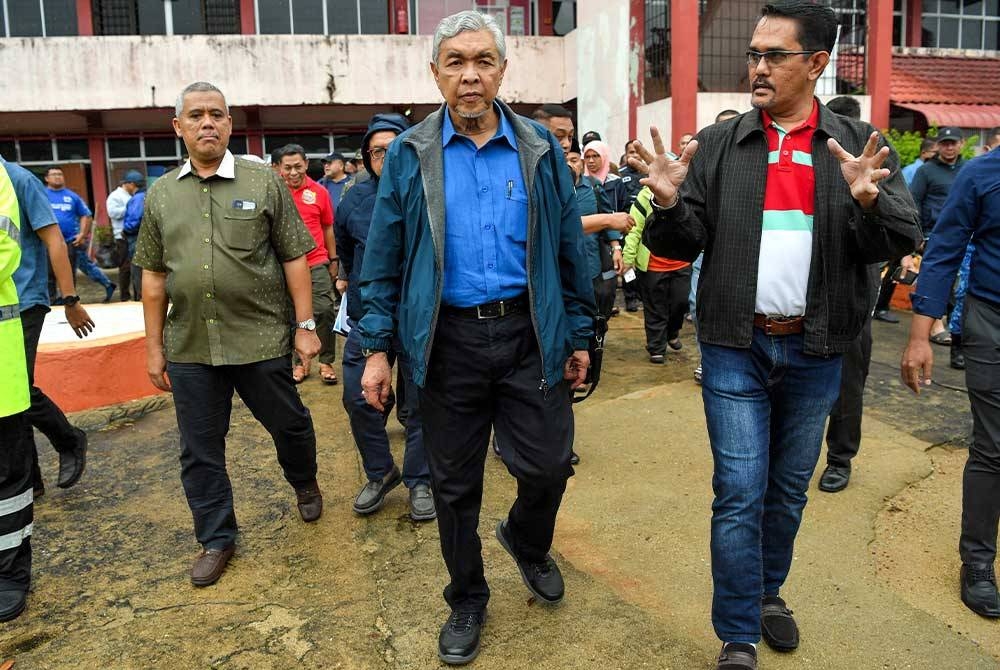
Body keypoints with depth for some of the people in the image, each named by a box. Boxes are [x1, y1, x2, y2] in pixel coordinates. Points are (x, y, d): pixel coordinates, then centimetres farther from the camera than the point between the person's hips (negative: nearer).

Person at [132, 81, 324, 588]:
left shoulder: (264, 184, -1)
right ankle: (216, 539, 27)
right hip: (189, 348, 3)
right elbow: (154, 275, 10)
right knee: (200, 450, 10)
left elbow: (294, 258, -1)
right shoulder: (160, 194, 8)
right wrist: (155, 346, 8)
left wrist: (305, 325, -6)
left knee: (288, 424, 13)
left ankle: (305, 484, 43)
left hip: (260, 339, -2)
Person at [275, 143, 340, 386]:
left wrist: (333, 260, 12)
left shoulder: (319, 192, 1)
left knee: (325, 312, -2)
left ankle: (326, 362, 10)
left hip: (317, 263, 0)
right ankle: (299, 362, 21)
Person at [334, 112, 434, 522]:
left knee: (421, 405, 8)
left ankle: (420, 481, 26)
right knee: (359, 399, 7)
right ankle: (379, 473, 28)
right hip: (367, 320, 3)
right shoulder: (354, 200, 2)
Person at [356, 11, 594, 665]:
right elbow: (384, 262, 2)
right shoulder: (409, 154, 2)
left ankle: (527, 542, 41)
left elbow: (570, 251, 7)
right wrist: (378, 347, -2)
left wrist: (580, 336, 6)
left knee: (548, 464, 5)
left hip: (530, 334, 1)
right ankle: (467, 599, 34)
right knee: (454, 483, 11)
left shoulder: (541, 149, 4)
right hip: (448, 339, 0)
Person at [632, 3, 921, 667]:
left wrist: (868, 200, -25)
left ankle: (769, 590, 41)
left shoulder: (861, 145, 2)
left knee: (789, 490, 17)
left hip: (815, 351, 2)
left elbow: (903, 240, -4)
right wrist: (668, 203, -22)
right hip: (735, 348, -1)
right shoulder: (717, 145, 1)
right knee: (739, 495, 0)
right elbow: (681, 245, -1)